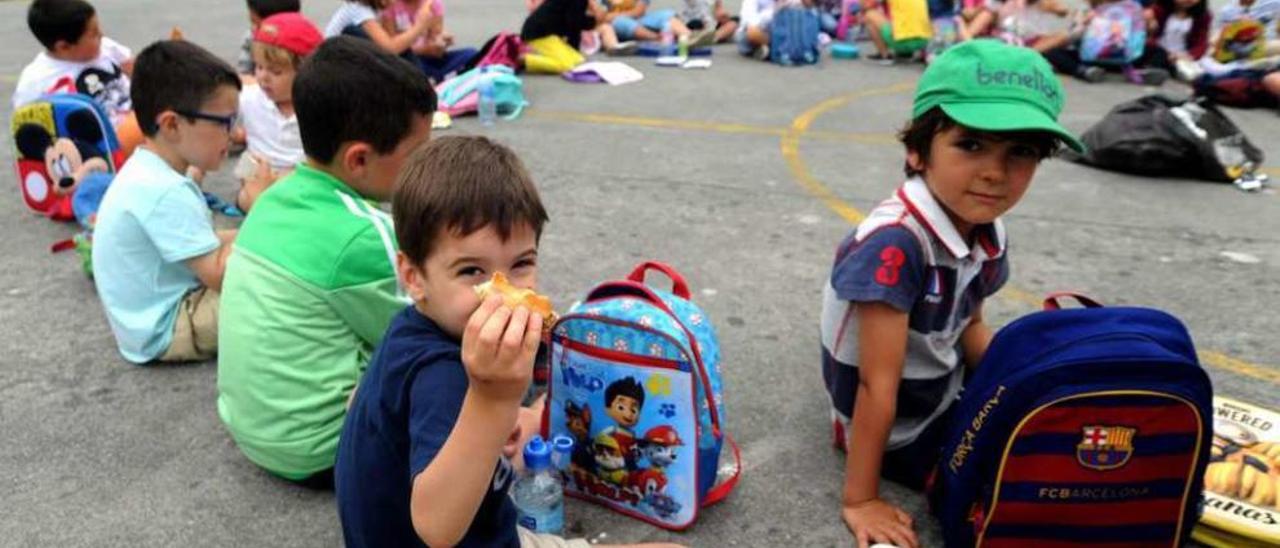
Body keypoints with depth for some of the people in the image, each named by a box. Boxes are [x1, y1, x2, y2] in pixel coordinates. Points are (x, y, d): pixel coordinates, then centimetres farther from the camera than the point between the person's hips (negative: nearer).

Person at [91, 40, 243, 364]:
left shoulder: (146, 170, 5)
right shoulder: (165, 192, -28)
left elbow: (204, 245, 12)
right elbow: (219, 276, -29)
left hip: (167, 302, 11)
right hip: (164, 329, -11)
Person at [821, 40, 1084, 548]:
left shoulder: (985, 230, -8)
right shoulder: (894, 243, -33)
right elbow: (876, 385, -29)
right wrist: (860, 499, -21)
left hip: (946, 396, 8)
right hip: (898, 430, -7)